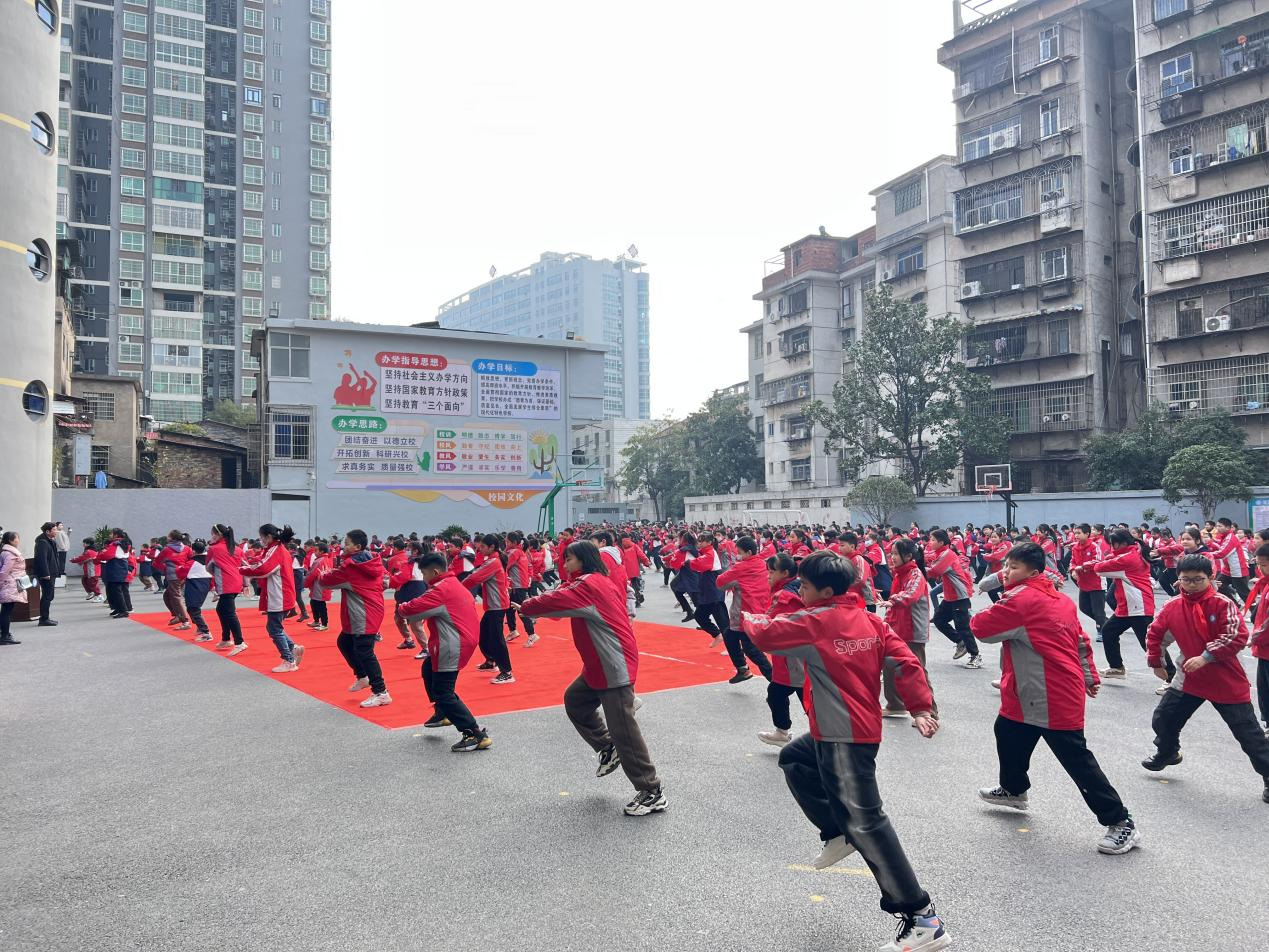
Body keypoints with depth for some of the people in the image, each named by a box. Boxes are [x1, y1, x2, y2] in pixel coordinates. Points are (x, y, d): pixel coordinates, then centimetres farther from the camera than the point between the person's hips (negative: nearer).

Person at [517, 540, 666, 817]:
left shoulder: (589, 584, -16)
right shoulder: (597, 582, 15)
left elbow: (555, 602, -18)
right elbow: (564, 600, 14)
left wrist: (525, 607, -1)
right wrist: (536, 604, 1)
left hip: (614, 668, -10)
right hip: (599, 666, 10)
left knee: (623, 730, -7)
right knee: (574, 701, 21)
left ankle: (652, 793, 0)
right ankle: (608, 749, 30)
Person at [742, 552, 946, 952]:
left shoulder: (816, 621, -14)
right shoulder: (869, 620, 6)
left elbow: (766, 633, -4)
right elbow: (906, 662, 1)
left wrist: (747, 618, 17)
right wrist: (920, 707, 2)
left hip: (845, 738, -9)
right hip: (853, 727, 9)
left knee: (866, 824, -7)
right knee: (793, 759, 28)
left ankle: (922, 920, -5)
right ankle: (837, 834, 29)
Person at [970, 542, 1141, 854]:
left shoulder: (1021, 599, -19)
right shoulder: (1061, 599, 10)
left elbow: (981, 628, -17)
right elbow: (1080, 641, 16)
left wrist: (978, 618, 5)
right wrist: (1089, 677, 24)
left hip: (1054, 697, -10)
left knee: (1077, 760, -4)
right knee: (1008, 732, 25)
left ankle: (1121, 823, 3)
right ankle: (1013, 789, 46)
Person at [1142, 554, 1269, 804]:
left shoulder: (1222, 604, -15)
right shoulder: (1173, 607, -1)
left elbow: (1237, 636, -23)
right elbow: (1154, 633, 14)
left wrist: (1206, 657, -26)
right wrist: (1156, 662, 17)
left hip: (1227, 682, -5)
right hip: (1189, 678, 5)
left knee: (1249, 733, 1)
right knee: (1163, 719, 13)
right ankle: (1167, 754, 41)